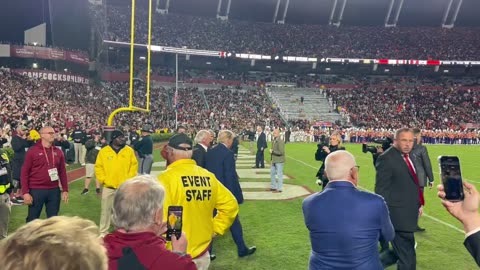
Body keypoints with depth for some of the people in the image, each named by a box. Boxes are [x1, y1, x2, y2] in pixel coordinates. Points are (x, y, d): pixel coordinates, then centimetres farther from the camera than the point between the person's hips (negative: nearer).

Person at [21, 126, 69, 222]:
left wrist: (65, 190, 8)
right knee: (32, 219, 7)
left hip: (54, 190, 4)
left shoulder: (58, 152, 7)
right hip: (36, 190, -4)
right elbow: (24, 172, -6)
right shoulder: (32, 151, -6)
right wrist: (25, 192, -11)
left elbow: (62, 172, 11)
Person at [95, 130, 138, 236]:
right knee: (106, 210, 8)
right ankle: (103, 232, 21)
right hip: (108, 187, 0)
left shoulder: (129, 150, 1)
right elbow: (98, 167, 2)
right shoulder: (103, 151, -1)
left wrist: (129, 179, -4)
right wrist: (103, 180, -5)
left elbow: (134, 165, 3)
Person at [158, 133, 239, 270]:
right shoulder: (208, 176, -1)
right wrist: (214, 229, 11)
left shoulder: (166, 178, -17)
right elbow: (230, 205, 5)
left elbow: (159, 218, -20)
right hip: (202, 254, 5)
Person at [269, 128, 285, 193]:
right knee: (272, 173, 17)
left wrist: (273, 151, -16)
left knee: (279, 174, 0)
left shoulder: (280, 142, -17)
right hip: (274, 160, 9)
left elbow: (281, 152, -22)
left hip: (279, 161, -9)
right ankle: (273, 187, 30)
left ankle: (279, 188, 10)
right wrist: (271, 151, 3)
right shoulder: (273, 141, 10)